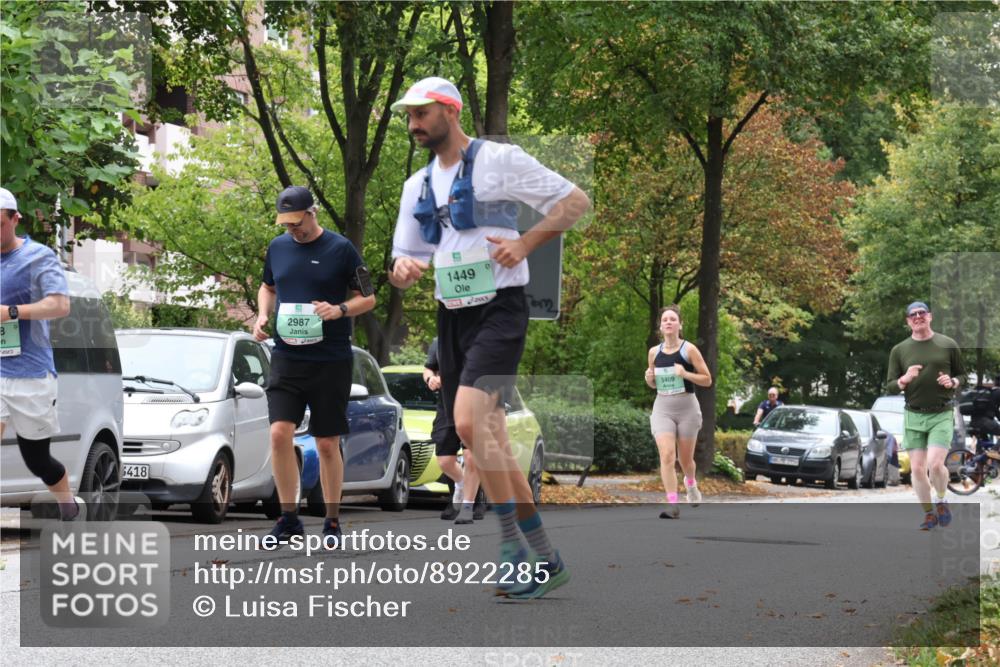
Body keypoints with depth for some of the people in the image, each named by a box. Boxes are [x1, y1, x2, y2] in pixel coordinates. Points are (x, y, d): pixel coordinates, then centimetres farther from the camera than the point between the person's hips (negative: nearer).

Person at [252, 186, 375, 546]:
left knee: (327, 444, 3)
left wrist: (340, 309, -18)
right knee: (280, 433, -12)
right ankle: (289, 518, 0)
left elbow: (368, 299, 1)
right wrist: (262, 315, 6)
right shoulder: (277, 247, 8)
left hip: (332, 361, -3)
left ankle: (332, 522, 16)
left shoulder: (341, 249, -4)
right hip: (286, 358, 3)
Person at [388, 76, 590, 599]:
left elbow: (576, 201, -3)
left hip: (499, 308, -7)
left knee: (470, 421, -25)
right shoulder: (417, 185, 16)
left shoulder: (500, 160, -4)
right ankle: (544, 561, 13)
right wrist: (402, 268, -6)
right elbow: (403, 266, 19)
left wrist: (526, 242, -16)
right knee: (489, 444, 6)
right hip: (452, 317, 7)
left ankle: (512, 542, -14)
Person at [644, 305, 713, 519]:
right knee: (667, 455, -16)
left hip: (686, 407, -2)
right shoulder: (654, 352, 6)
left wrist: (685, 374, -19)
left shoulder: (689, 350, -5)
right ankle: (672, 505, -18)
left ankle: (691, 484, 44)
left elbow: (707, 380, -4)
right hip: (662, 407, 2)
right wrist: (649, 378, -5)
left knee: (685, 458, 10)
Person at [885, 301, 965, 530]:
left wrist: (953, 382, -9)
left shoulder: (948, 346, 3)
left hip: (941, 415, -2)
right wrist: (905, 380, -16)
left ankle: (942, 501, 12)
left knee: (935, 464, -16)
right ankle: (929, 514, 16)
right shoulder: (899, 351, 5)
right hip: (913, 416, 2)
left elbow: (962, 374, 14)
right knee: (917, 468, 0)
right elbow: (890, 387, 5)